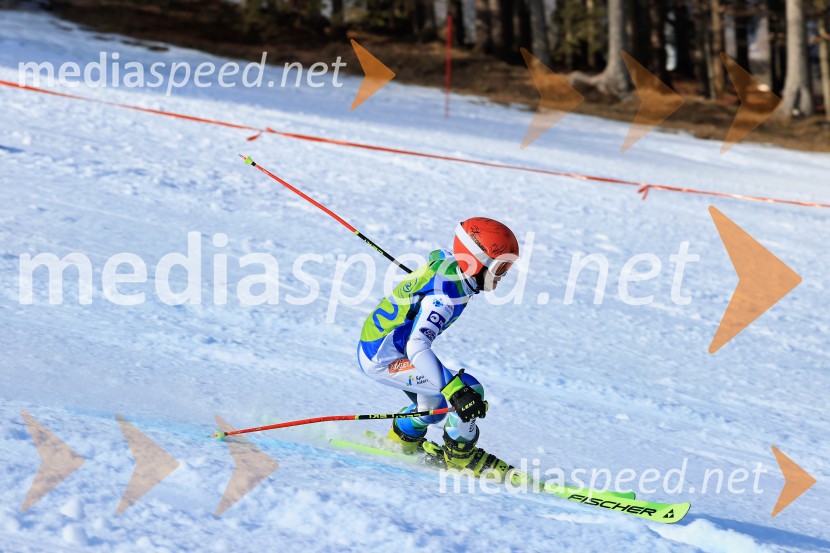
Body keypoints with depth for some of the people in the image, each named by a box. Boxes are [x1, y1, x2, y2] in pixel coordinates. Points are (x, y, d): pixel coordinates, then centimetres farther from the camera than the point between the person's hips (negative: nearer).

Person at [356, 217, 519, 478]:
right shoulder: (446, 295, -28)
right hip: (385, 358, -10)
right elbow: (417, 346, -39)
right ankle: (461, 454, 4)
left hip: (375, 342, 10)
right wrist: (456, 390, -45)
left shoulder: (444, 259, -3)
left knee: (435, 408, 28)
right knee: (471, 391, -15)